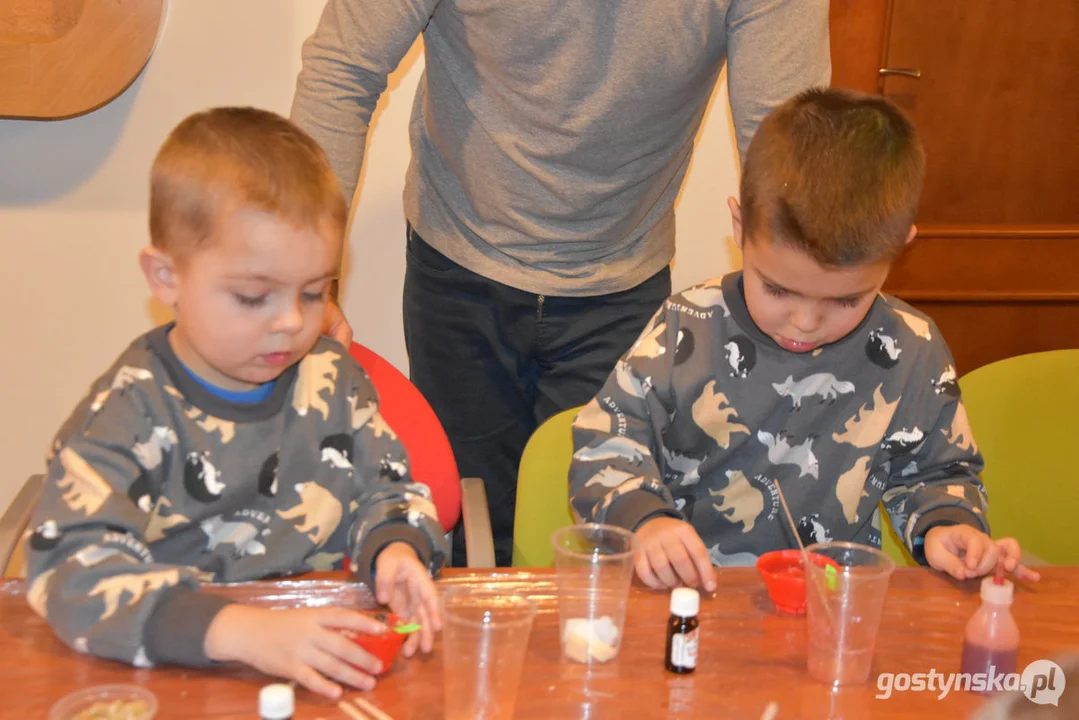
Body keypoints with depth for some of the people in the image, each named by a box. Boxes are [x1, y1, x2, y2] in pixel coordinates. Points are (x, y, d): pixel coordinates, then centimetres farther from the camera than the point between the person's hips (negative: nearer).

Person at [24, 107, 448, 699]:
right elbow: (71, 570, -22)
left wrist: (394, 551, -10)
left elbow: (388, 493, 15)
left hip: (334, 666, 2)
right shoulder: (129, 411, -10)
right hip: (183, 678, -2)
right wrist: (242, 631, -34)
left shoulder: (332, 380, 5)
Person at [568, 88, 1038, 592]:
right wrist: (644, 518, -19)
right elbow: (605, 444, -2)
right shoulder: (687, 331, -6)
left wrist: (944, 526, -3)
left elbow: (936, 471, 16)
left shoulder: (914, 355, 0)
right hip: (689, 594, -1)